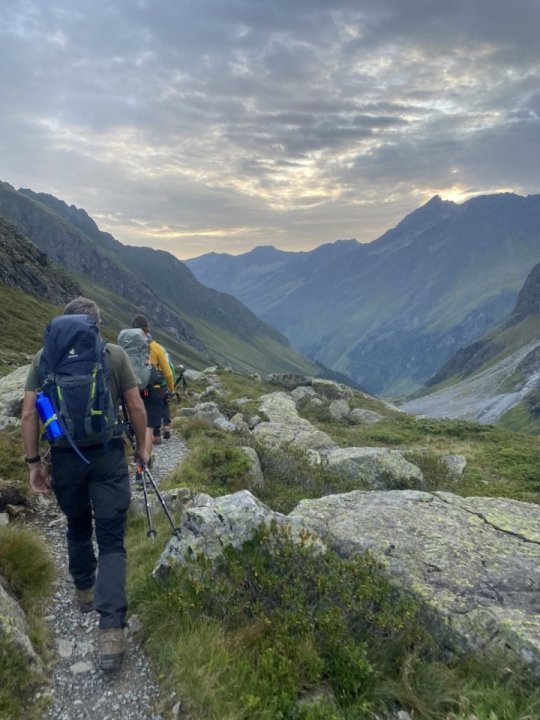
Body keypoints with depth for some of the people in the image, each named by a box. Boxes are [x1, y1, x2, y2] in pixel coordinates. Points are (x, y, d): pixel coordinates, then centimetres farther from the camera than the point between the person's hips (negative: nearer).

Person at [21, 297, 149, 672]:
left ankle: (85, 592, 45)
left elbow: (29, 413, -1)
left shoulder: (44, 356, 2)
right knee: (111, 540, 3)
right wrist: (141, 446, 12)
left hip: (65, 457, 2)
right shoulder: (114, 353, -2)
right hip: (108, 455, -2)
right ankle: (111, 630, -3)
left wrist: (34, 462, 7)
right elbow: (136, 407, -1)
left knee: (78, 529, 25)